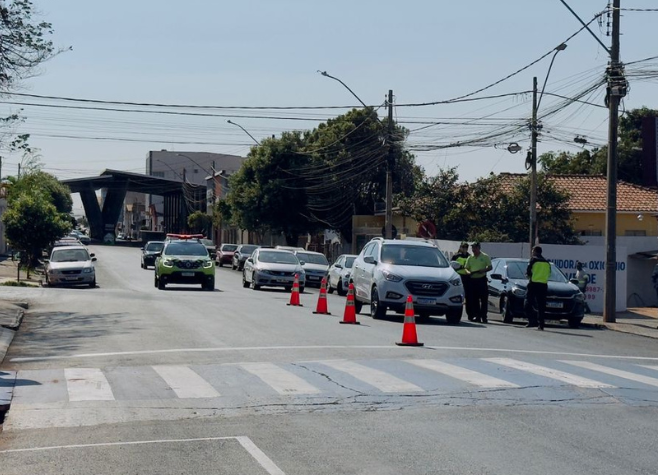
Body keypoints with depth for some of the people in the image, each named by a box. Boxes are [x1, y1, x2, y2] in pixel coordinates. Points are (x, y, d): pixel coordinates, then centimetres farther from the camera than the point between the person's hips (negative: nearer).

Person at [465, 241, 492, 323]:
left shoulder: (485, 257, 3)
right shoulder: (470, 258, 14)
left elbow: (490, 267, 1)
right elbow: (466, 268, 14)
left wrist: (483, 270, -17)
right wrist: (468, 272, -9)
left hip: (482, 279, -4)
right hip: (473, 280, 4)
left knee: (484, 299, -5)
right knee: (474, 300, 4)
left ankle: (483, 317, -4)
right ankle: (476, 316, 9)